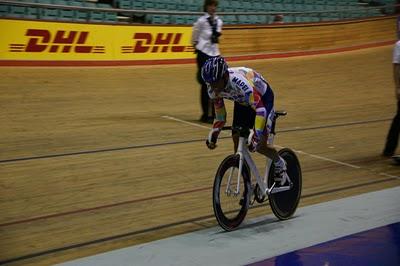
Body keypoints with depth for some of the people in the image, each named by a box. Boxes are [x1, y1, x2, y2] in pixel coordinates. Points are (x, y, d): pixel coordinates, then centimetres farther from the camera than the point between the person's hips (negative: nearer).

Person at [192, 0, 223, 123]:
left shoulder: (219, 21, 8)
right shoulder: (201, 21, -9)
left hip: (215, 54, 5)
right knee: (206, 85, -2)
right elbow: (194, 38, -2)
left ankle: (214, 114, 13)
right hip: (204, 54, -5)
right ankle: (206, 114, 6)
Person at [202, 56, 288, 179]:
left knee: (260, 146, -14)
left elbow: (260, 109, -44)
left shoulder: (240, 82, -43)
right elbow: (220, 112, -4)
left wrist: (257, 136, -49)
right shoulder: (213, 89, -21)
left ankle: (279, 163, 18)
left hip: (262, 97, -6)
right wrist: (213, 135, -11)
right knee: (237, 140, -5)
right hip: (242, 101, 6)